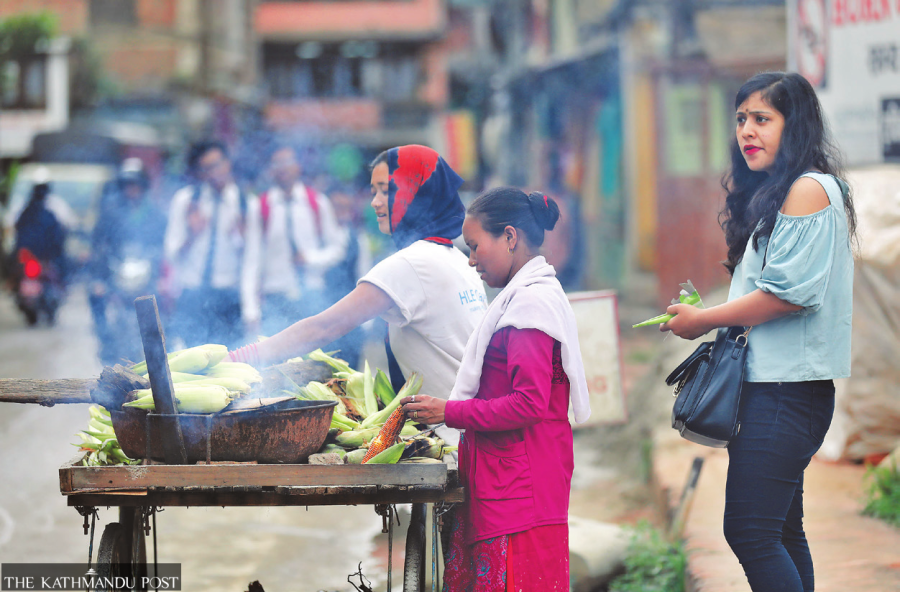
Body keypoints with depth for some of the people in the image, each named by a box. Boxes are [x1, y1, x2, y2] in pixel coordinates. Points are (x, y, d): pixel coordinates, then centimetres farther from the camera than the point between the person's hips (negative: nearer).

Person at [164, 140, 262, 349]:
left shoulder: (248, 204, 3)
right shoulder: (185, 200, 6)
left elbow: (251, 261, 1)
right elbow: (172, 254, 7)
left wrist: (251, 311, -7)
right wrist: (191, 236, -14)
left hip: (229, 300, -1)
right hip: (190, 298, 1)